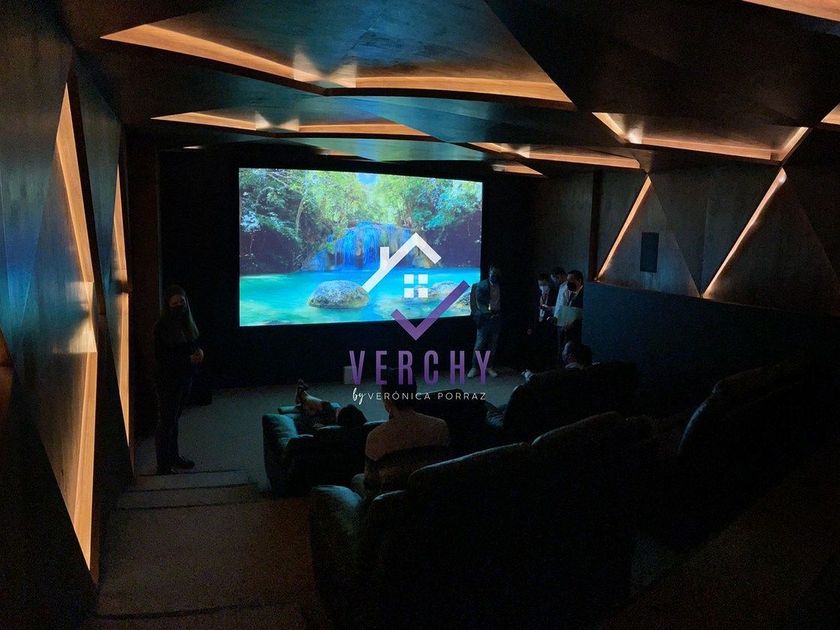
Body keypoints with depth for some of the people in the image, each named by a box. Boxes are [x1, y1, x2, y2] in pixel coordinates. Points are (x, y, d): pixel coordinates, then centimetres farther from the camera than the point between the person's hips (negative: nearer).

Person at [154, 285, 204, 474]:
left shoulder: (187, 322, 6)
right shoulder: (162, 327, -16)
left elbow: (194, 344, 17)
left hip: (185, 378, 7)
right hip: (168, 380, -7)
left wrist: (199, 351, -5)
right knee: (166, 422, 0)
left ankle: (174, 456, 31)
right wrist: (188, 359, -20)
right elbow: (162, 358, -17)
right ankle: (164, 466, 8)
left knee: (174, 418, 19)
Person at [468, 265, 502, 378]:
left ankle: (490, 367, 16)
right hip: (484, 318, -3)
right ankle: (474, 368, 3)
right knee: (479, 344, -4)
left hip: (496, 318, 3)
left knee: (493, 345, 7)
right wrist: (488, 312, -8)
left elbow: (502, 302, 16)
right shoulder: (481, 285, -2)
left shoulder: (500, 287, 8)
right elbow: (479, 302, -1)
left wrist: (498, 313, 5)